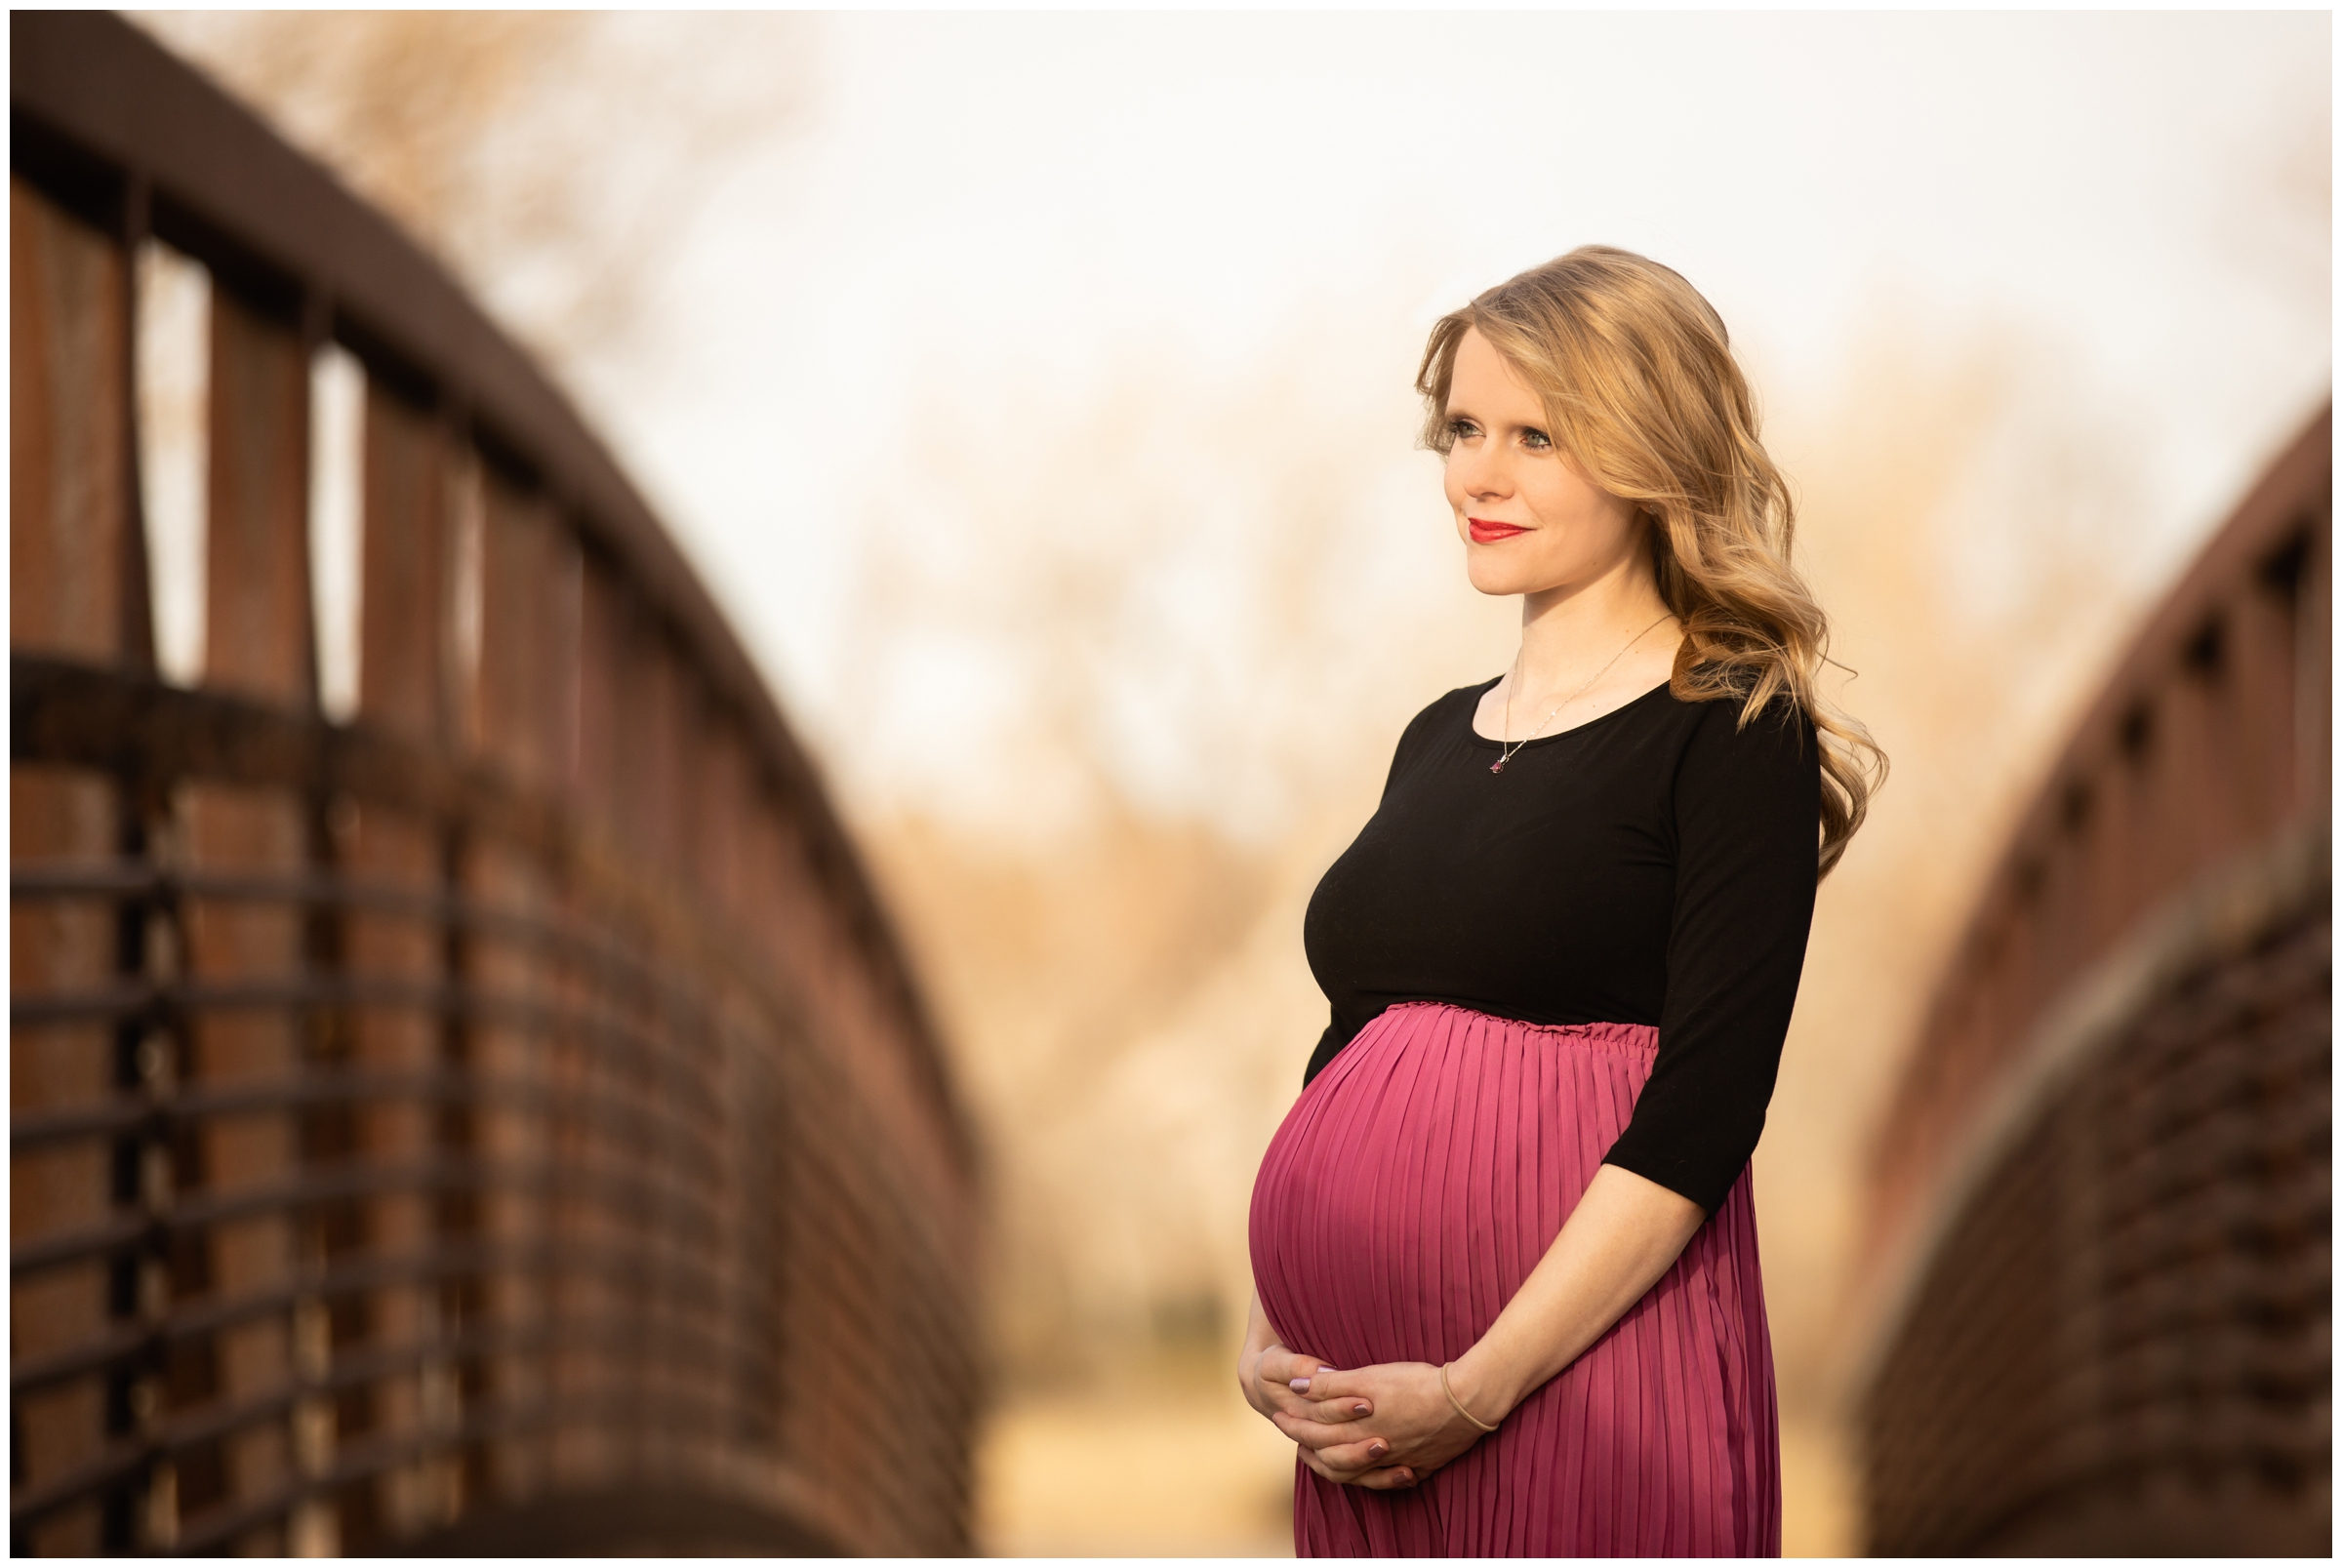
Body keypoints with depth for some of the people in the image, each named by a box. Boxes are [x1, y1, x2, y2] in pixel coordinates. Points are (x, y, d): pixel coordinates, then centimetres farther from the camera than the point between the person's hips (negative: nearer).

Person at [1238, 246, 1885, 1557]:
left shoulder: (1736, 734, -6)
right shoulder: (1442, 737, 14)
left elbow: (1703, 1116, -14)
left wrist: (1474, 1388, -18)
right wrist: (1267, 1331, 3)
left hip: (1578, 1352, -6)